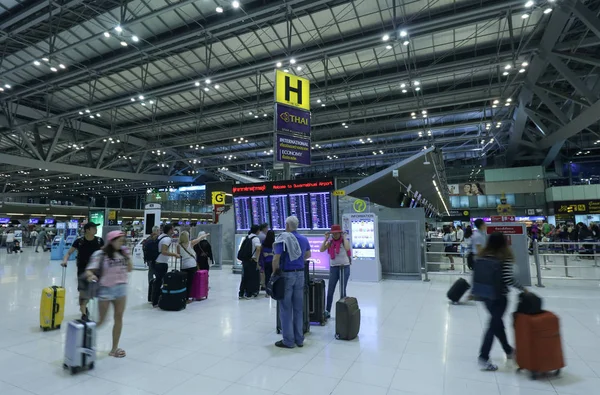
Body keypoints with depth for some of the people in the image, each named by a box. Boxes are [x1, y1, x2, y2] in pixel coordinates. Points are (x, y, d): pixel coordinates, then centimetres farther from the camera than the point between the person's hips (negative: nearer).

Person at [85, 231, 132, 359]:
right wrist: (91, 276, -36)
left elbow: (130, 269, 8)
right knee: (101, 320, 3)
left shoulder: (122, 253, 5)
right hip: (106, 289, -5)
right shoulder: (100, 254, -11)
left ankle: (114, 348, 19)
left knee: (119, 318, 7)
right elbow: (89, 270, -14)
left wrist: (127, 257, -5)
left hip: (121, 288, 5)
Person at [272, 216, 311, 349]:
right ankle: (299, 339, 20)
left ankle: (288, 341, 11)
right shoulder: (304, 239, 6)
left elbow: (276, 259, -18)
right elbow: (308, 255, 23)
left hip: (286, 274, -5)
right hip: (300, 274, 5)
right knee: (298, 308, 12)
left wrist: (274, 272, -3)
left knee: (286, 309, 4)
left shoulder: (283, 238, -13)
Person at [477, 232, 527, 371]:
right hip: (499, 296, -6)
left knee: (497, 322, 22)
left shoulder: (483, 256, 2)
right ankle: (483, 358, 3)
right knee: (494, 325, 2)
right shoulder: (505, 257, -14)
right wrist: (523, 289, -5)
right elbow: (508, 279, -20)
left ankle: (508, 350, 42)